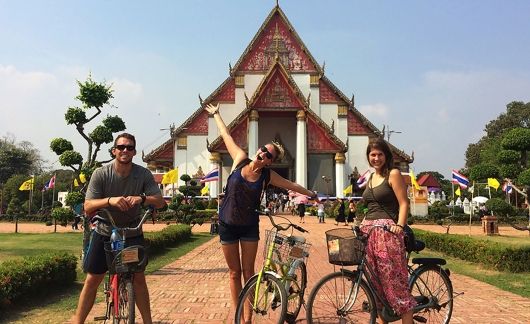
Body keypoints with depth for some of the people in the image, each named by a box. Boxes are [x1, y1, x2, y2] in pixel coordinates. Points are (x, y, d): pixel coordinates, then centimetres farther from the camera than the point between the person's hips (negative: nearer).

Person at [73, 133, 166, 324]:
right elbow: (88, 208, -19)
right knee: (92, 280, 2)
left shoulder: (143, 174, -11)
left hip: (132, 234, 1)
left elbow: (160, 202, -17)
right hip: (104, 233, 0)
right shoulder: (101, 174, -14)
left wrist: (142, 198, -38)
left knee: (138, 277, 2)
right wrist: (109, 200, -39)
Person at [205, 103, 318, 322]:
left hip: (249, 226, 0)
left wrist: (312, 194, 18)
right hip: (228, 224, 0)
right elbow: (226, 136, 3)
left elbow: (292, 185, 8)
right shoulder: (240, 160, -8)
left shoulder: (268, 176, -8)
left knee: (248, 272, 4)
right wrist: (216, 114, 15)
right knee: (234, 272, 7)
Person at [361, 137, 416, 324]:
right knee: (376, 280, 8)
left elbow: (404, 203, -8)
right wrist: (361, 224, 14)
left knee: (394, 280, -9)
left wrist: (399, 225, -21)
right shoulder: (371, 178, 19)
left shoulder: (393, 174, -2)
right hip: (369, 231, 7)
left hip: (387, 231, -7)